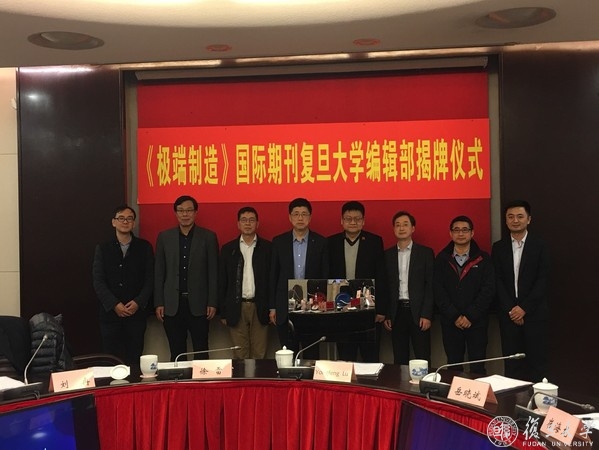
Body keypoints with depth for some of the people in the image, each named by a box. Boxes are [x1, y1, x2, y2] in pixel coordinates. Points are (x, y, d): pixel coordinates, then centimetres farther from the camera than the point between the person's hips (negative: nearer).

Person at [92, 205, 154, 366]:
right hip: (110, 312, 0)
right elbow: (98, 281, 0)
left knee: (134, 359, 0)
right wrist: (114, 305, -11)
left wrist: (138, 303, -10)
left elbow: (150, 279, 3)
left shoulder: (144, 247, 6)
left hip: (136, 312, 0)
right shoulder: (103, 248, 6)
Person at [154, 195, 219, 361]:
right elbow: (159, 273, 7)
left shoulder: (208, 237, 2)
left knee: (201, 352, 2)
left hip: (198, 304, -1)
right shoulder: (164, 237, 7)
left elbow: (213, 272, 1)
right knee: (176, 353, 6)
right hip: (172, 305, 2)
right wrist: (159, 303, 2)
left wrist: (212, 303, -3)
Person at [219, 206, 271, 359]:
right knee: (240, 355, 5)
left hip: (260, 308, -1)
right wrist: (223, 312, 4)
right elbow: (222, 282, 8)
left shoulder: (267, 248, 3)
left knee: (259, 355, 3)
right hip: (236, 308, 1)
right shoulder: (228, 249, 7)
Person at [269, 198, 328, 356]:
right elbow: (273, 276, 5)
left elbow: (326, 276, 2)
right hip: (285, 307, 1)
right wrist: (272, 307, 3)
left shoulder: (320, 242, 0)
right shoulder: (279, 242, 3)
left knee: (311, 354, 5)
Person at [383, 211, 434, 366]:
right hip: (396, 312, 2)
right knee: (399, 360, 7)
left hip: (418, 312, -2)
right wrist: (385, 315, 3)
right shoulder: (387, 254, 8)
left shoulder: (426, 253, 2)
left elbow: (430, 285, -2)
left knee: (423, 358, -1)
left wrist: (426, 315, -9)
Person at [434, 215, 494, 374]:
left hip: (476, 321, -1)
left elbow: (488, 290, -4)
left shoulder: (483, 259, 3)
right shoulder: (442, 259, 5)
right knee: (453, 365, 7)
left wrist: (470, 316, -11)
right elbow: (438, 291, -1)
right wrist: (454, 316, -10)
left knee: (477, 367, 0)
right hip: (450, 322, 1)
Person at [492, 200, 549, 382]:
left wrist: (524, 308, -12)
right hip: (508, 313, 2)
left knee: (538, 359, 2)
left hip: (534, 312, -2)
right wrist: (510, 309, -8)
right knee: (511, 361, 4)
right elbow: (497, 281, 2)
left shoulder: (539, 245, 1)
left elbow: (542, 280, -5)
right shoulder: (499, 247, 7)